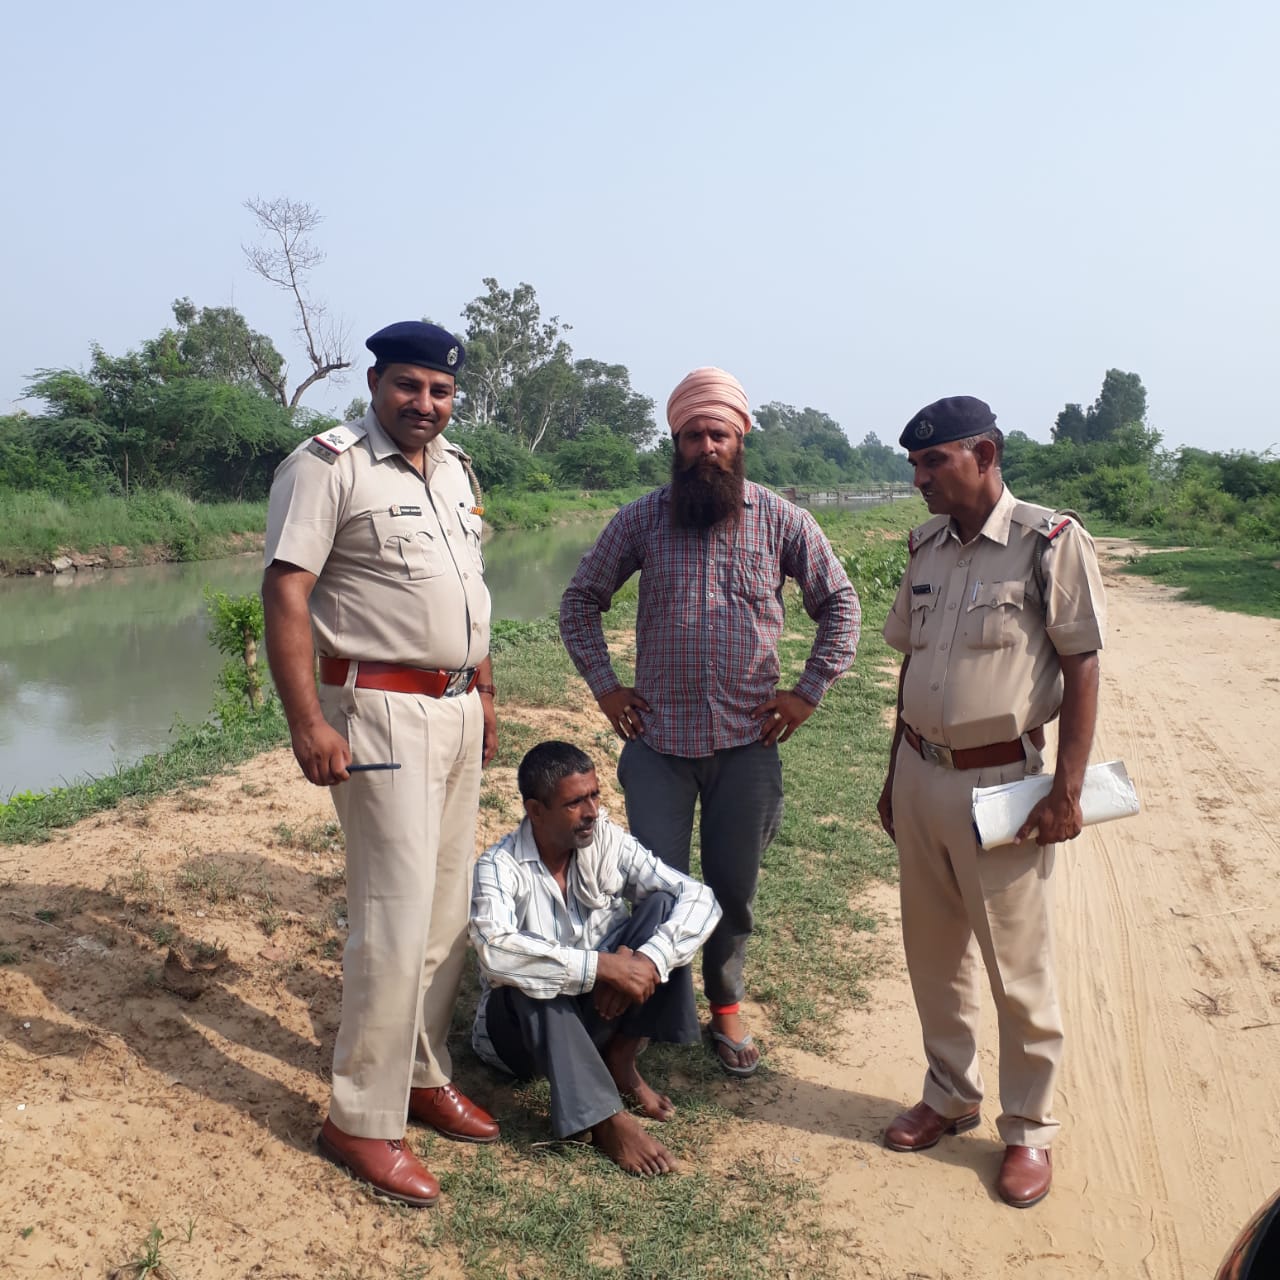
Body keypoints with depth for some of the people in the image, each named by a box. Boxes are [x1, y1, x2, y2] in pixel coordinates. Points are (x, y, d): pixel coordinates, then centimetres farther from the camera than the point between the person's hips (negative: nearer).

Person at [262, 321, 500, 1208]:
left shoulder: (454, 468, 14)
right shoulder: (329, 465, -9)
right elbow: (285, 592, -15)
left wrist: (486, 693, 18)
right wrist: (308, 723, -22)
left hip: (457, 710, 8)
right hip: (382, 712, -8)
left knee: (448, 908, 12)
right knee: (396, 916, -7)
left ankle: (423, 1074, 28)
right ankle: (361, 1119, 8)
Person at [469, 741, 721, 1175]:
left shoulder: (608, 842, -9)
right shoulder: (500, 866, -20)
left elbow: (701, 899, -15)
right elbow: (495, 951, -40)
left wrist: (645, 962, -31)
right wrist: (604, 966, -42)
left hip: (603, 1008, 4)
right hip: (523, 1024, -3)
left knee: (663, 905, -17)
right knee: (531, 977, -36)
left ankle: (620, 1060, -7)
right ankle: (605, 1118, -29)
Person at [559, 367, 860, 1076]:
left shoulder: (780, 520, 1)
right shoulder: (641, 519, 1)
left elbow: (839, 603, 8)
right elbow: (580, 599, 9)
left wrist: (808, 691, 1)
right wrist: (604, 685, 2)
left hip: (747, 738, 1)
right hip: (659, 738, 0)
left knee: (734, 884, 12)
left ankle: (726, 1010, 32)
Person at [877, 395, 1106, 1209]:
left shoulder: (1051, 543, -11)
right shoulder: (928, 548, 7)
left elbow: (1081, 668, -10)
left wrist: (1068, 790, -13)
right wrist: (897, 773, 15)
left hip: (1000, 782, -6)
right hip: (921, 773, 6)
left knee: (1019, 968, 7)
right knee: (933, 954, 17)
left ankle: (1029, 1129, 26)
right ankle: (950, 1097, 36)